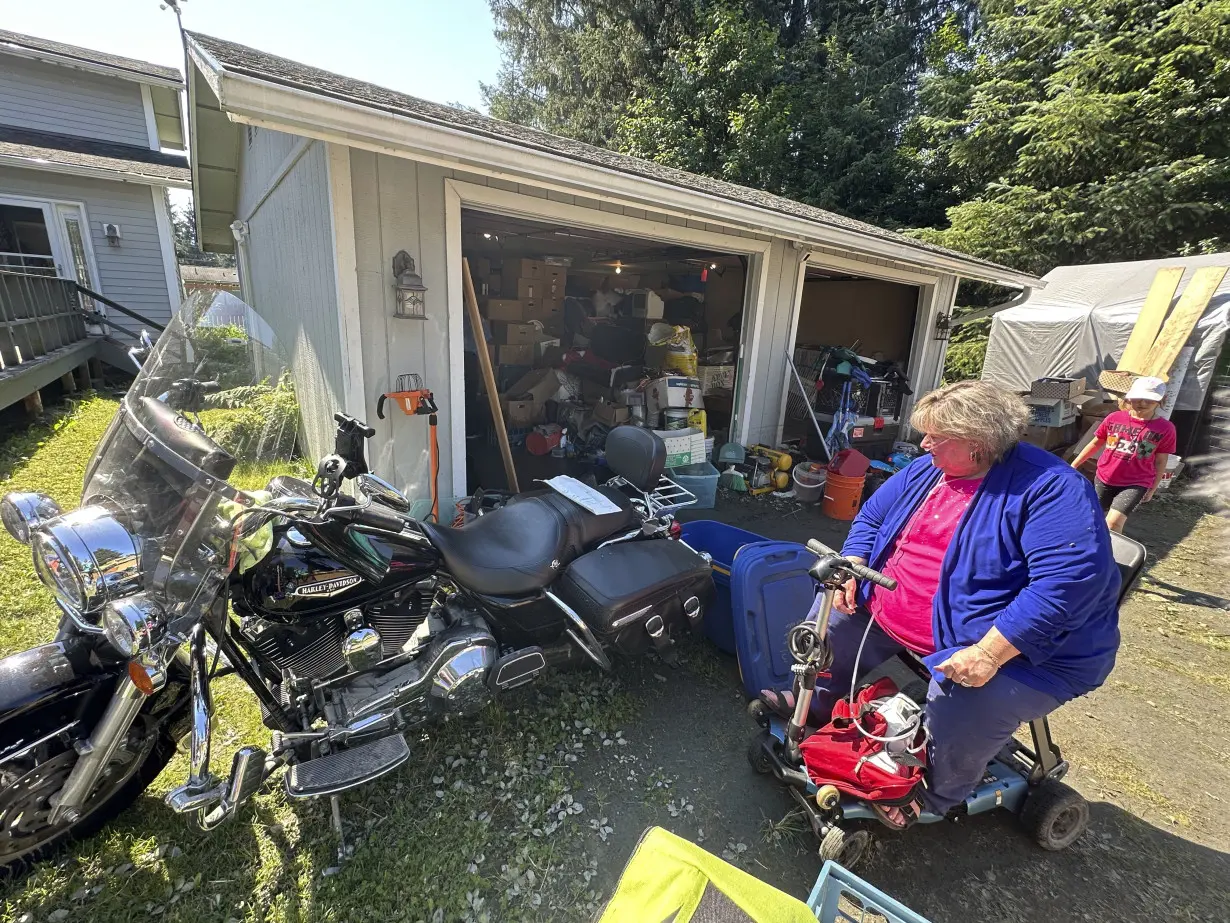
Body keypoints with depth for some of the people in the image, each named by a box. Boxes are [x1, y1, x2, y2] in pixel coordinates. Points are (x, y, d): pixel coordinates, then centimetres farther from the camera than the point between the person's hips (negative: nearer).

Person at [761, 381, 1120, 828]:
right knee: (833, 611, 6)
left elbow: (1071, 578, -30)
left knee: (962, 709, -32)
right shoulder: (925, 470, 2)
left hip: (1015, 648, -7)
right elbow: (872, 516, 11)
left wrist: (990, 653, -35)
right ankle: (817, 704, 28)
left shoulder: (1050, 489, -20)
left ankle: (933, 798, 2)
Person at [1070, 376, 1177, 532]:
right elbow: (1095, 444, 8)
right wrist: (1073, 466, 6)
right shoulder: (1114, 418, -2)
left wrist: (1152, 490, 4)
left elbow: (1160, 462, 0)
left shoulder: (1165, 428, -7)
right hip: (1104, 479, 3)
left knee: (1113, 522, -18)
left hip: (1136, 484, -3)